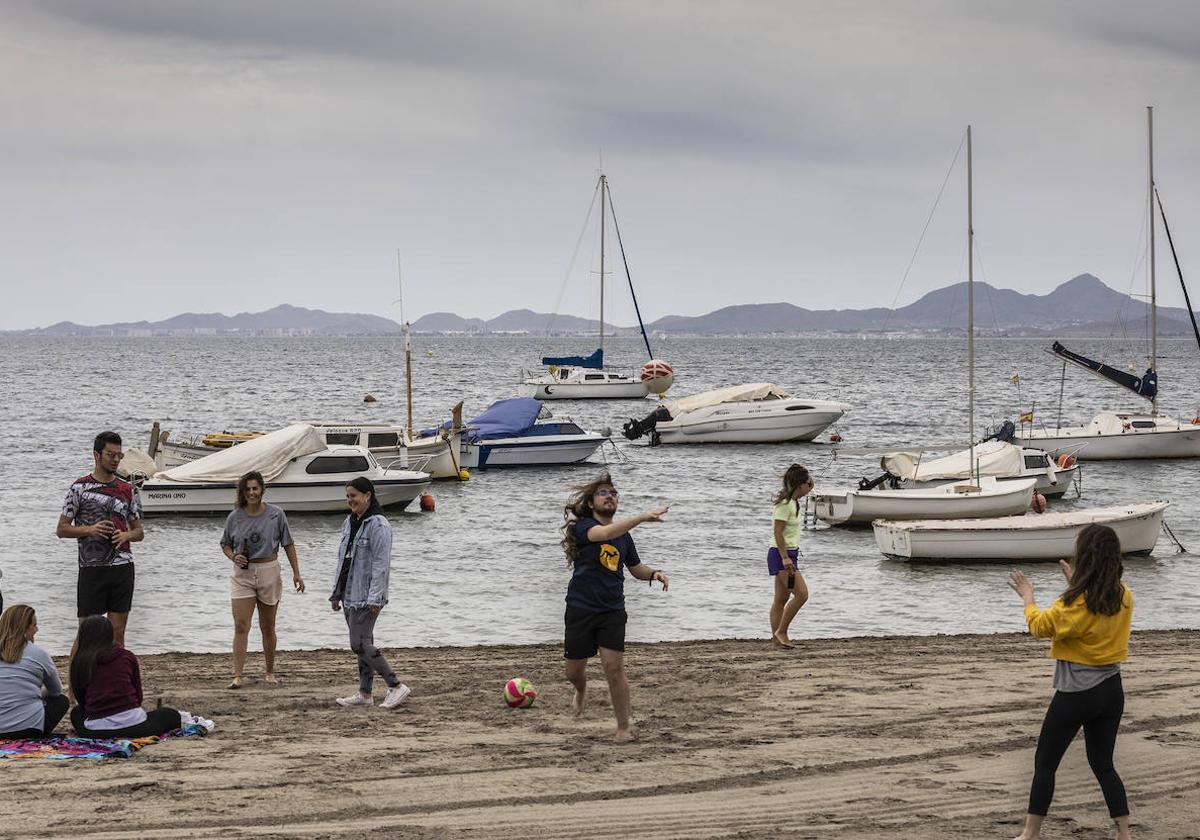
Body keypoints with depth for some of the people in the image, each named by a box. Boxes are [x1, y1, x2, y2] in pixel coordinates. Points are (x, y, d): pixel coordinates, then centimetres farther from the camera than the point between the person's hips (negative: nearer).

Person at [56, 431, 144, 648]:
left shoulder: (126, 489, 10)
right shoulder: (80, 488, -1)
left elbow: (139, 532, 16)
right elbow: (62, 530, 0)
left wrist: (127, 535, -7)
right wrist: (89, 529, -16)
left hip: (123, 567, 4)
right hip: (92, 568, -4)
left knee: (118, 633, 5)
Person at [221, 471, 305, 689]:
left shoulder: (276, 515, -3)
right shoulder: (235, 517, -1)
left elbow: (288, 545, 5)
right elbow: (225, 544, 12)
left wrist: (296, 573, 3)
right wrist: (233, 557, -9)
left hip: (269, 572, 0)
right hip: (242, 575, 0)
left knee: (267, 627, 10)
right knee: (241, 626, -11)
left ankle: (270, 672, 24)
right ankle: (237, 675, -14)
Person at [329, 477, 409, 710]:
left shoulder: (378, 525, -14)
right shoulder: (349, 523, 14)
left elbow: (381, 564, -18)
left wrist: (375, 598, -22)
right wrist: (336, 592, 18)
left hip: (366, 596, -9)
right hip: (350, 595, 9)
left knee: (360, 644, -12)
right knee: (362, 643, 12)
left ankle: (396, 686, -6)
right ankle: (364, 693, 17)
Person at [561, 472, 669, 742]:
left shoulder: (624, 535, 8)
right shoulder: (584, 527, -9)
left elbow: (635, 567, 23)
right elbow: (606, 533, -32)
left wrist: (654, 573, 0)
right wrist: (642, 517, -39)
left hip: (613, 611, 2)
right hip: (581, 609, -2)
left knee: (614, 667, -11)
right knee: (574, 670, 10)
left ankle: (624, 726, -3)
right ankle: (581, 691, 46)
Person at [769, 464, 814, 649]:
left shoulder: (792, 502, 14)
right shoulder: (785, 504, -15)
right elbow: (778, 533, -21)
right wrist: (785, 558, -24)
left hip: (789, 554, 10)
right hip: (781, 554, -10)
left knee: (781, 599, 9)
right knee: (801, 594, -13)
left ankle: (777, 638, 9)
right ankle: (781, 632, -7)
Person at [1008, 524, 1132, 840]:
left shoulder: (1076, 603, -21)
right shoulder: (1123, 596, -2)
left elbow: (1039, 626, -8)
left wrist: (1027, 596, 8)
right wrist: (1075, 586, 17)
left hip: (1076, 694, -6)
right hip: (1111, 690, 6)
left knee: (1045, 763, 7)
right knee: (1103, 764, 17)